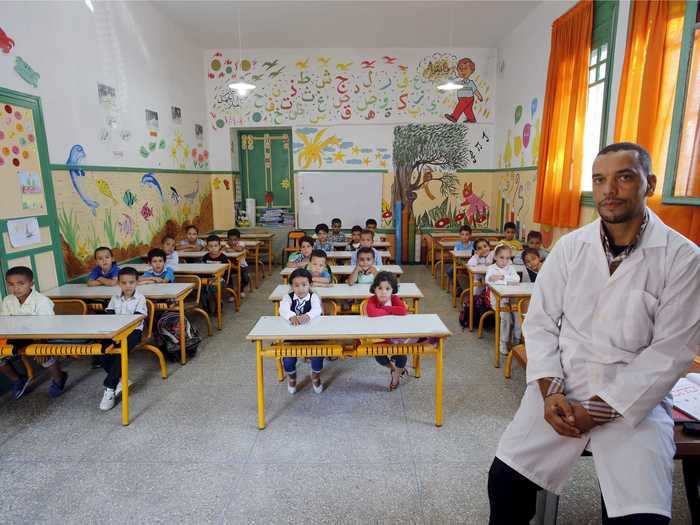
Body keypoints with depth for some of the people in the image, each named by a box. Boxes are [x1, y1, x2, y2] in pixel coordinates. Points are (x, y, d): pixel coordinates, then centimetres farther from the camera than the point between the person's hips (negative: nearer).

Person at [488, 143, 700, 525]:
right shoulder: (570, 246, 1)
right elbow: (540, 322, 1)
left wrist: (598, 410, -14)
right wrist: (550, 391, -12)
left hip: (634, 399, -1)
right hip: (560, 386, 2)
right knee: (506, 477, -6)